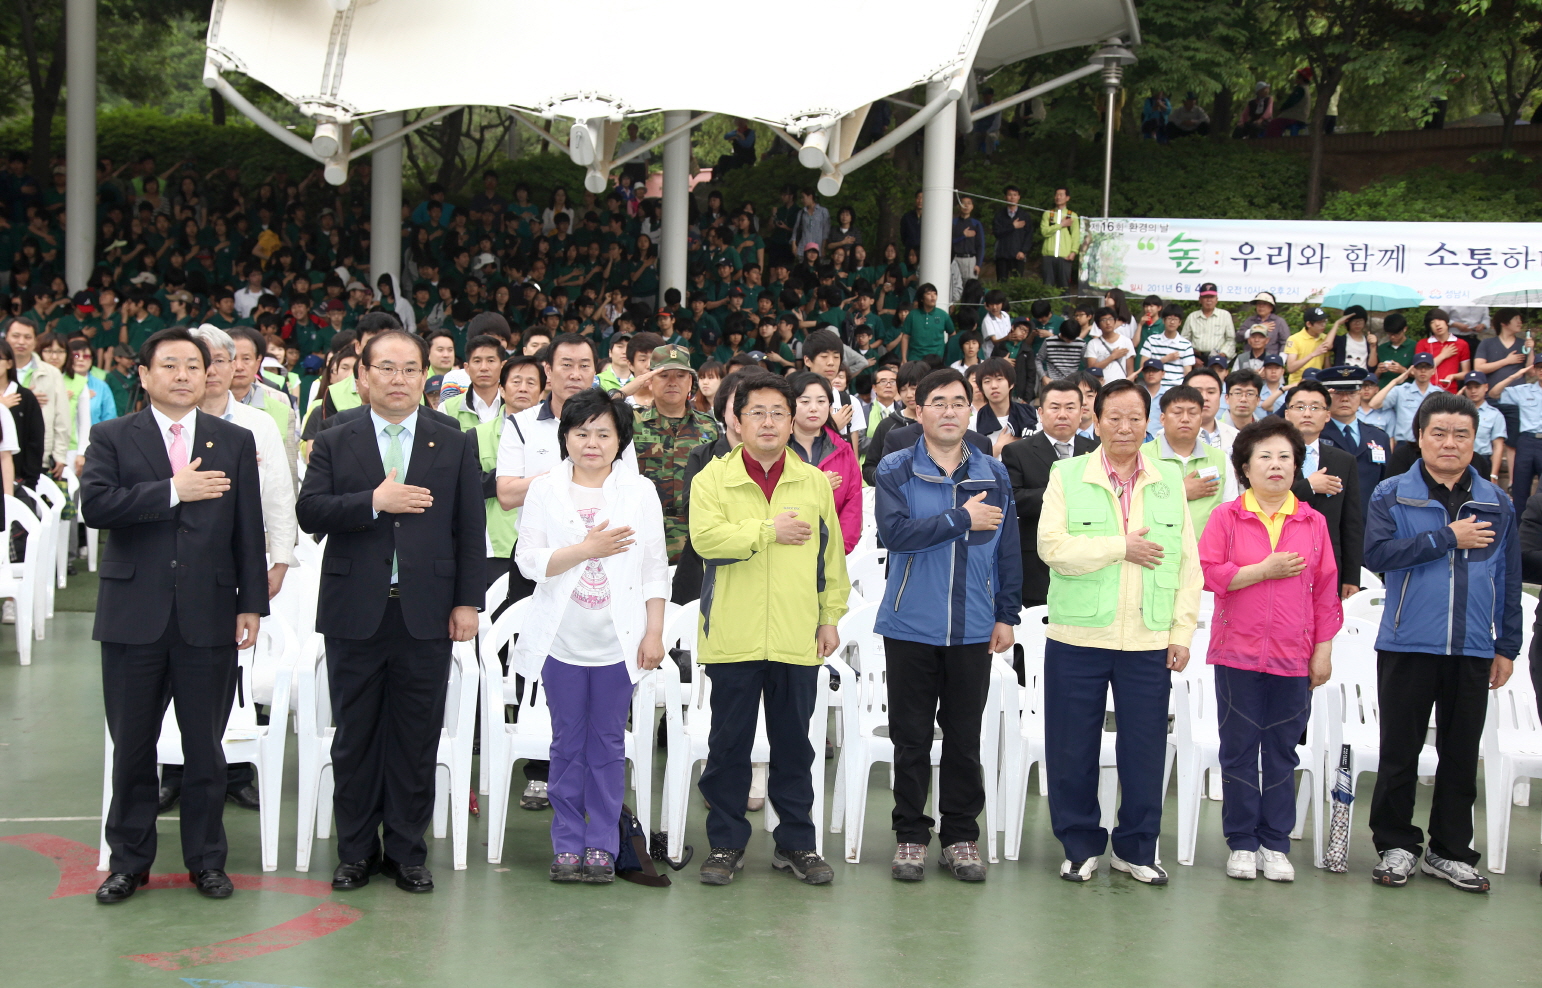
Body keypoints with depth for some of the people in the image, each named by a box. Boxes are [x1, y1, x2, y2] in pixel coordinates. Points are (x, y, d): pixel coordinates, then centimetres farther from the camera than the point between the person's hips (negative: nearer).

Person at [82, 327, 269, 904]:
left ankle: (206, 861, 21)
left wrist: (250, 605, 0)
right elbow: (94, 504, -13)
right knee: (132, 748, 9)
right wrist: (173, 491, -16)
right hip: (134, 615, 0)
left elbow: (248, 530, 5)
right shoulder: (112, 438, 4)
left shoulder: (235, 442, 8)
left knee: (206, 749, 8)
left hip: (208, 617, 1)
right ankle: (129, 862, 22)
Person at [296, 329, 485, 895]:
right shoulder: (334, 444, 7)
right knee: (355, 737, 8)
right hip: (355, 614, 0)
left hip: (426, 614, 0)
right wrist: (374, 501, -18)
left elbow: (470, 529, 4)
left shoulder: (455, 445, 7)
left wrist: (468, 601, -2)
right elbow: (309, 512, -5)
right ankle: (356, 851, 20)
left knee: (416, 738, 5)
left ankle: (407, 852, 17)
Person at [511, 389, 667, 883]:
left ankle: (602, 845, 14)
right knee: (568, 743, 7)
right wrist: (586, 550, -17)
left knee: (608, 744, 6)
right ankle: (567, 843, 16)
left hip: (619, 639, 0)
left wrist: (653, 634, -2)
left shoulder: (640, 490, 4)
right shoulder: (545, 490, 3)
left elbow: (655, 568, 3)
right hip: (561, 639, 0)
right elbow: (529, 560, -4)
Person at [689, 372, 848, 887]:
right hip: (733, 636, -2)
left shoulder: (815, 482, 10)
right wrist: (769, 531, -14)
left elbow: (831, 555, 12)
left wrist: (831, 616, 8)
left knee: (794, 743, 9)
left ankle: (796, 843, 20)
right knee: (729, 744, 6)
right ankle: (726, 843, 17)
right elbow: (706, 537, -15)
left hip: (797, 638, 2)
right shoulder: (713, 478, 1)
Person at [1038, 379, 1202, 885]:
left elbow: (1188, 563, 7)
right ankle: (1080, 846, 20)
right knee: (1073, 750, 5)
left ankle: (1136, 848, 20)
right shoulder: (1067, 476, 2)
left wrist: (1183, 631, 0)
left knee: (1145, 750, 6)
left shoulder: (1170, 481, 10)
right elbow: (1053, 546, -11)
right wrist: (1123, 547, -10)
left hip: (1149, 643, 2)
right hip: (1078, 637, -2)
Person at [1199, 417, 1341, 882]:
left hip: (1292, 656, 1)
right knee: (1239, 748, 5)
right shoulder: (1226, 516, 1)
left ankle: (1275, 844, 16)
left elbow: (1325, 591, 6)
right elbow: (1206, 573, -8)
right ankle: (1242, 843, 15)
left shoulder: (1312, 522, 6)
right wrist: (1264, 570, -13)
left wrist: (1323, 650, 3)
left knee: (1282, 751, 7)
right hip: (1238, 651, -1)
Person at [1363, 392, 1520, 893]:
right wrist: (1447, 539, -14)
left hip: (1472, 650, 3)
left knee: (1462, 755, 9)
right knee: (1400, 753, 5)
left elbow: (1508, 579, 11)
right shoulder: (1392, 495, 0)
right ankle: (1396, 846, 17)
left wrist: (1507, 646, 8)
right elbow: (1377, 553, -16)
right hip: (1407, 645, -2)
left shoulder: (1496, 504, 9)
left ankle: (1450, 851, 20)